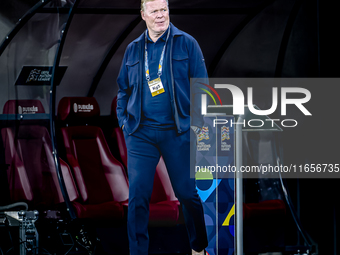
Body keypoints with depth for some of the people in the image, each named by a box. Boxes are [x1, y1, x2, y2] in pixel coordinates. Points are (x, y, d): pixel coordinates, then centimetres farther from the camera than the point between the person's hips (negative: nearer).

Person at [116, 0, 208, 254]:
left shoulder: (186, 43, 1)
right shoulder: (133, 49, 10)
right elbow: (123, 89, 18)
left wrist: (196, 123, -7)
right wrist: (124, 122, 7)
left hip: (177, 131, -2)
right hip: (141, 133, 2)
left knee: (187, 192, 5)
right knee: (137, 195, -3)